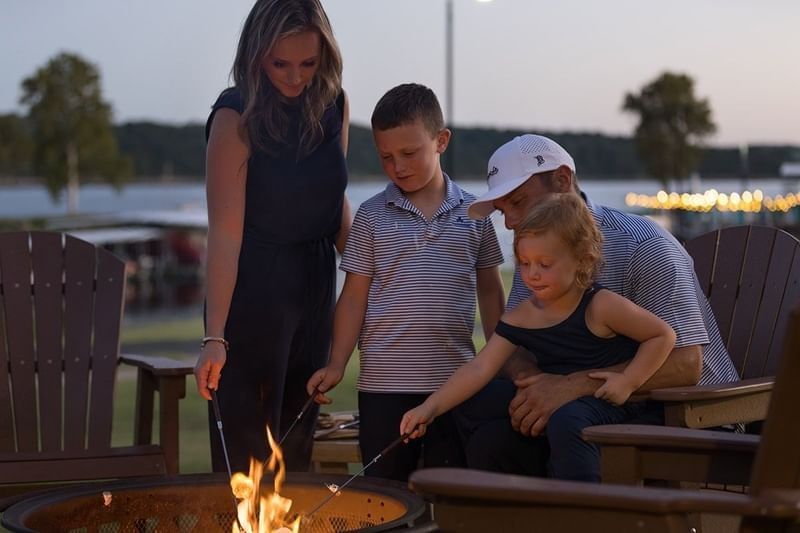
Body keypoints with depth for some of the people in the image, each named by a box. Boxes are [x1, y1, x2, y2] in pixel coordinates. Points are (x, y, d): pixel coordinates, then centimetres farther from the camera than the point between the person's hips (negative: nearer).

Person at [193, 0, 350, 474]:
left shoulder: (334, 104, 1)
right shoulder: (236, 117, -15)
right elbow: (226, 232, -20)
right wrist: (216, 336, -24)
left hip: (317, 283, 6)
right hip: (254, 287, -5)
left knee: (298, 441, 12)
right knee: (247, 448, -3)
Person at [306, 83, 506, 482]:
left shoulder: (473, 213, 6)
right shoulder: (372, 216, 2)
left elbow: (489, 289, 13)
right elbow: (355, 295, 3)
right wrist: (336, 365, -4)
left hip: (455, 379, 1)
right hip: (385, 382, -1)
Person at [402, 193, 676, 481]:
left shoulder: (600, 306, -19)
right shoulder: (521, 317, -5)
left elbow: (664, 335, -10)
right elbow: (480, 368, -13)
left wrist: (628, 381, -18)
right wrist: (431, 407, -24)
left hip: (610, 404, -6)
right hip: (556, 401, 7)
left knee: (567, 419, -37)